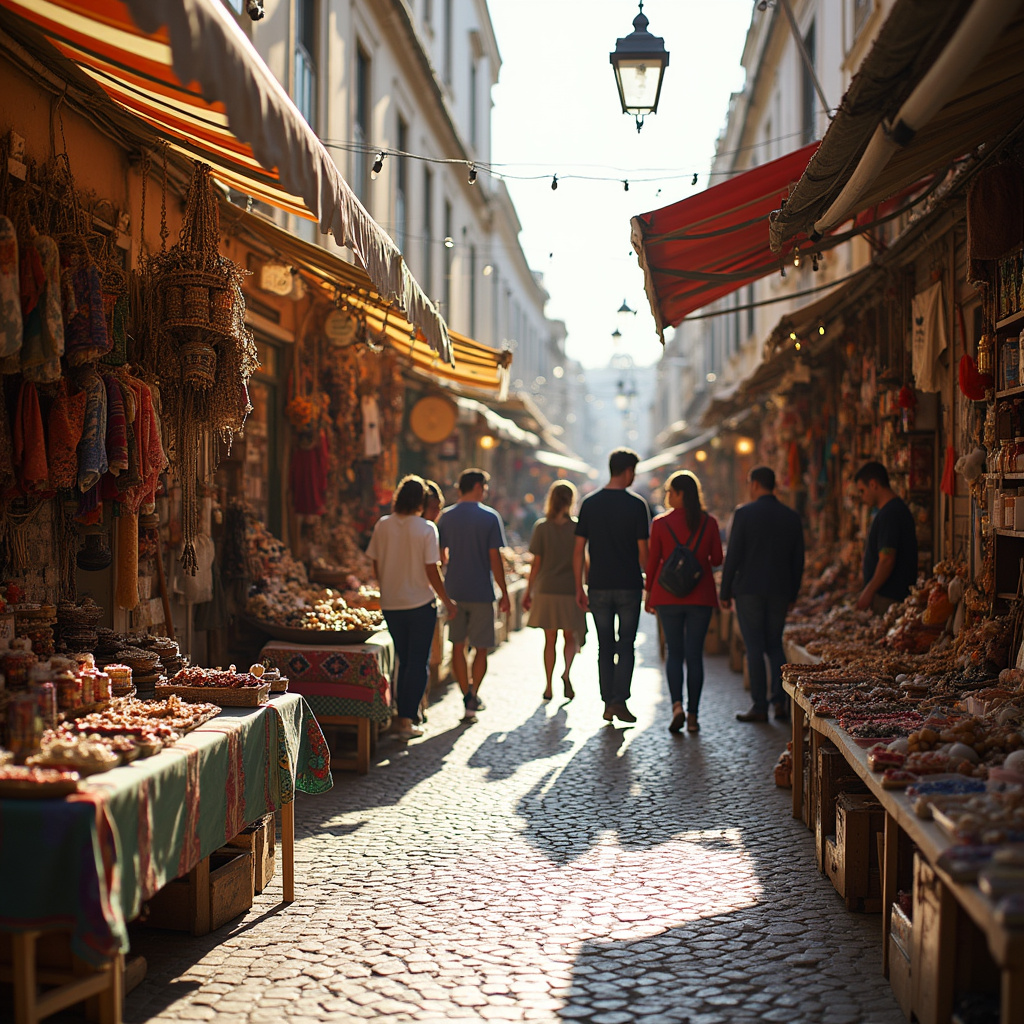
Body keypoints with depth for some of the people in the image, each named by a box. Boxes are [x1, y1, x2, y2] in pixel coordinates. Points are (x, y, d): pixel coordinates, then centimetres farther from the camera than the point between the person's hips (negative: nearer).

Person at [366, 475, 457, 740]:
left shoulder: (383, 525, -1)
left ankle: (404, 715, 20)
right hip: (420, 604, -4)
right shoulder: (426, 528, -12)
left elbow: (376, 566, 5)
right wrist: (447, 601, 0)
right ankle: (406, 720, 1)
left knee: (404, 661, 17)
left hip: (390, 605, 4)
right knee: (418, 664, 4)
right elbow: (432, 571, -12)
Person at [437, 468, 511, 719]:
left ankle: (467, 696, 11)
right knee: (481, 648, 7)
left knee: (458, 646, 11)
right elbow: (495, 558, -10)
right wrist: (504, 593, -3)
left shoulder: (446, 517, 3)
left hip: (454, 591, 3)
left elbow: (441, 555, 9)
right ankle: (473, 697, 2)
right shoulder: (490, 517, -8)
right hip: (481, 592, -3)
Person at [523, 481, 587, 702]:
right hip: (570, 590, 0)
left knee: (549, 639, 10)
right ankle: (566, 671, -12)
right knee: (570, 637, 14)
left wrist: (528, 591, 6)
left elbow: (536, 563, -2)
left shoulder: (541, 527, -2)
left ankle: (548, 687, 12)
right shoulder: (577, 527, -3)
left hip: (546, 590, 1)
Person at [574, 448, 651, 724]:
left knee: (605, 647, 10)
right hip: (629, 586, -2)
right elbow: (642, 551, -6)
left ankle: (608, 704, 10)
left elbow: (579, 550, 2)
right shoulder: (636, 505, -6)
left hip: (598, 586, 2)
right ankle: (620, 701, -3)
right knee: (626, 646, 5)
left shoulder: (590, 503, 2)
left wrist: (579, 588, 8)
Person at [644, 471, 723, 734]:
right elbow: (717, 559, 4)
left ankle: (677, 705, -10)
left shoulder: (661, 523, -5)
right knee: (695, 654, 6)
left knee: (673, 652, 9)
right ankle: (692, 715, 5)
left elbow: (653, 560, -1)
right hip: (700, 596, 1)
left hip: (668, 594, -1)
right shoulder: (709, 522, -1)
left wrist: (649, 592, 10)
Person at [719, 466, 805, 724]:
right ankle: (780, 701, 4)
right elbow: (798, 560, 9)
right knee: (774, 644, 15)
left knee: (754, 647, 1)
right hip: (780, 591, 4)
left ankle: (759, 707, 2)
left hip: (749, 589, -4)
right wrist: (792, 594, 17)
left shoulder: (744, 514, -7)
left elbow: (733, 555, -8)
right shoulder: (792, 517, 6)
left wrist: (725, 591, -1)